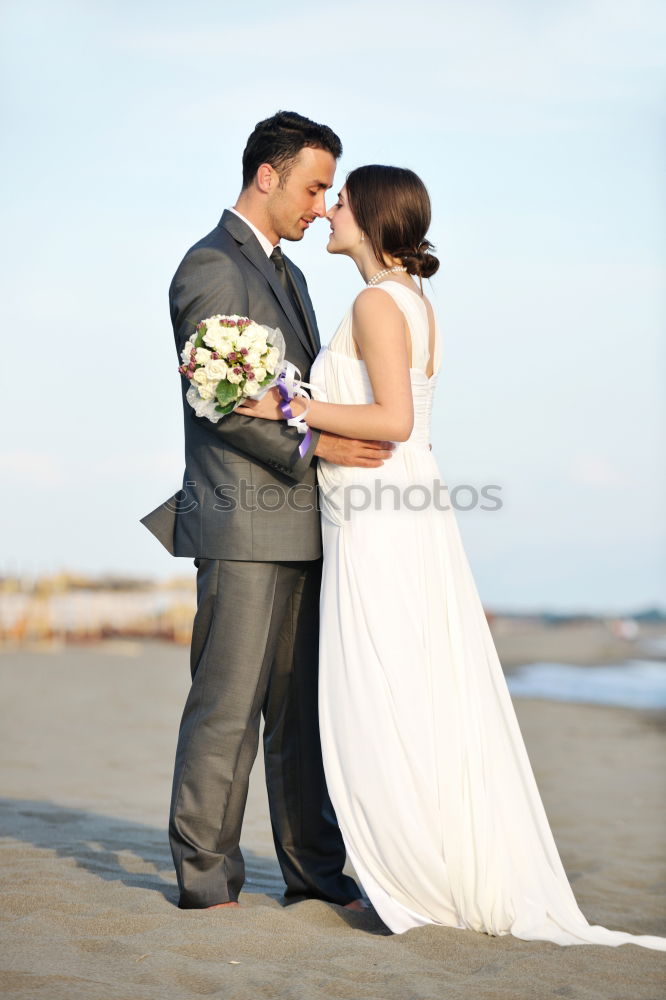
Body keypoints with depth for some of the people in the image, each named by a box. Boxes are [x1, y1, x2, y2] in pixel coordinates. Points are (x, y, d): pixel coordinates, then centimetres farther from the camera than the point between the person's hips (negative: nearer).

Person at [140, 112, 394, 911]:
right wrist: (311, 446, -20)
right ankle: (204, 876, 4)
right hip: (242, 524, -9)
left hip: (301, 529, 9)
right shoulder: (210, 266, -6)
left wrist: (377, 433, 11)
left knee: (304, 710, 10)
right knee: (227, 708, -5)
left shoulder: (287, 274, 22)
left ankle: (314, 872, 16)